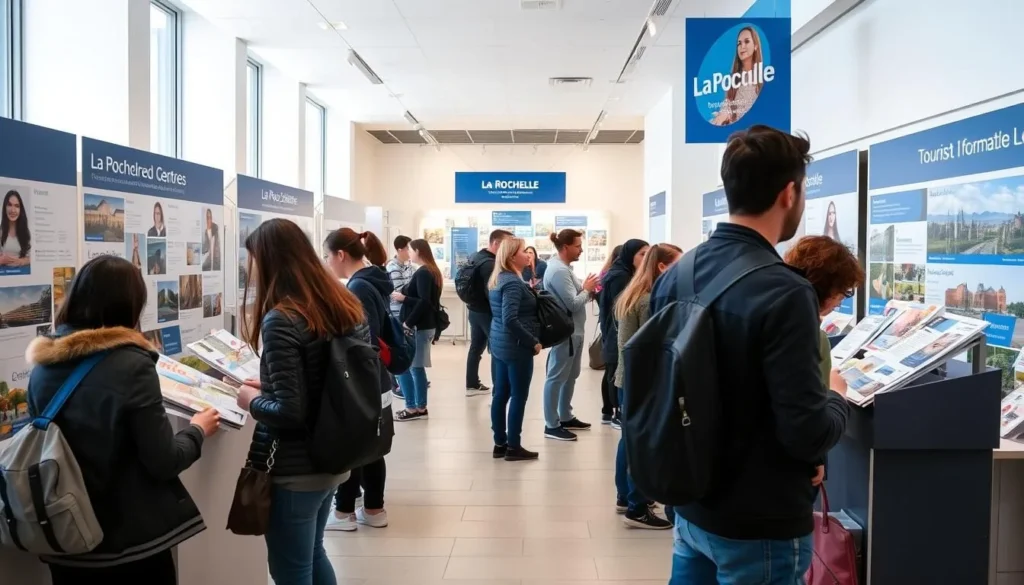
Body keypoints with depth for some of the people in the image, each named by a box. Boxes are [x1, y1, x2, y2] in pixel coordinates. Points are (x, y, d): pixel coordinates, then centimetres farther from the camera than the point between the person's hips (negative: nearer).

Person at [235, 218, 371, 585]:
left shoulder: (281, 320, -21)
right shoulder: (347, 307, 2)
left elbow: (289, 413, -25)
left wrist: (253, 400, -6)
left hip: (293, 470, -8)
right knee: (312, 556, 26)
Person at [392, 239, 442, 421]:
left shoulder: (422, 273, -16)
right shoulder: (432, 271, 12)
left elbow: (424, 302, -25)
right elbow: (428, 299, 10)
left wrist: (407, 319, -20)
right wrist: (405, 296, 2)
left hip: (416, 327, -9)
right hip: (425, 325, 9)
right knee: (417, 366, 13)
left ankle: (412, 408, 1)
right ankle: (421, 407, 18)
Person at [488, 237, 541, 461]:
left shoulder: (498, 279, 11)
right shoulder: (513, 283, -19)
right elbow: (510, 320, -27)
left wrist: (529, 292, 12)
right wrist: (533, 342, -19)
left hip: (499, 343, 9)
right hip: (516, 346, -9)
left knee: (501, 393, 12)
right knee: (518, 396, 0)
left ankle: (500, 443, 20)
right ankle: (513, 447, 7)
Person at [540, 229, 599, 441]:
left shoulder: (564, 268, 13)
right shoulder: (558, 270, -20)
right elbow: (573, 304, -23)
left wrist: (588, 290, -1)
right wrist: (587, 290, -8)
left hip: (574, 331, 11)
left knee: (570, 376, 18)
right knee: (557, 378, -2)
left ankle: (566, 417, 30)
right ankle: (552, 425, 6)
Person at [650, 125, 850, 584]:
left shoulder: (674, 276, -1)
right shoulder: (783, 293, -24)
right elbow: (807, 434, -23)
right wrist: (836, 397, -2)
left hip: (692, 506, 7)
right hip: (760, 525, -6)